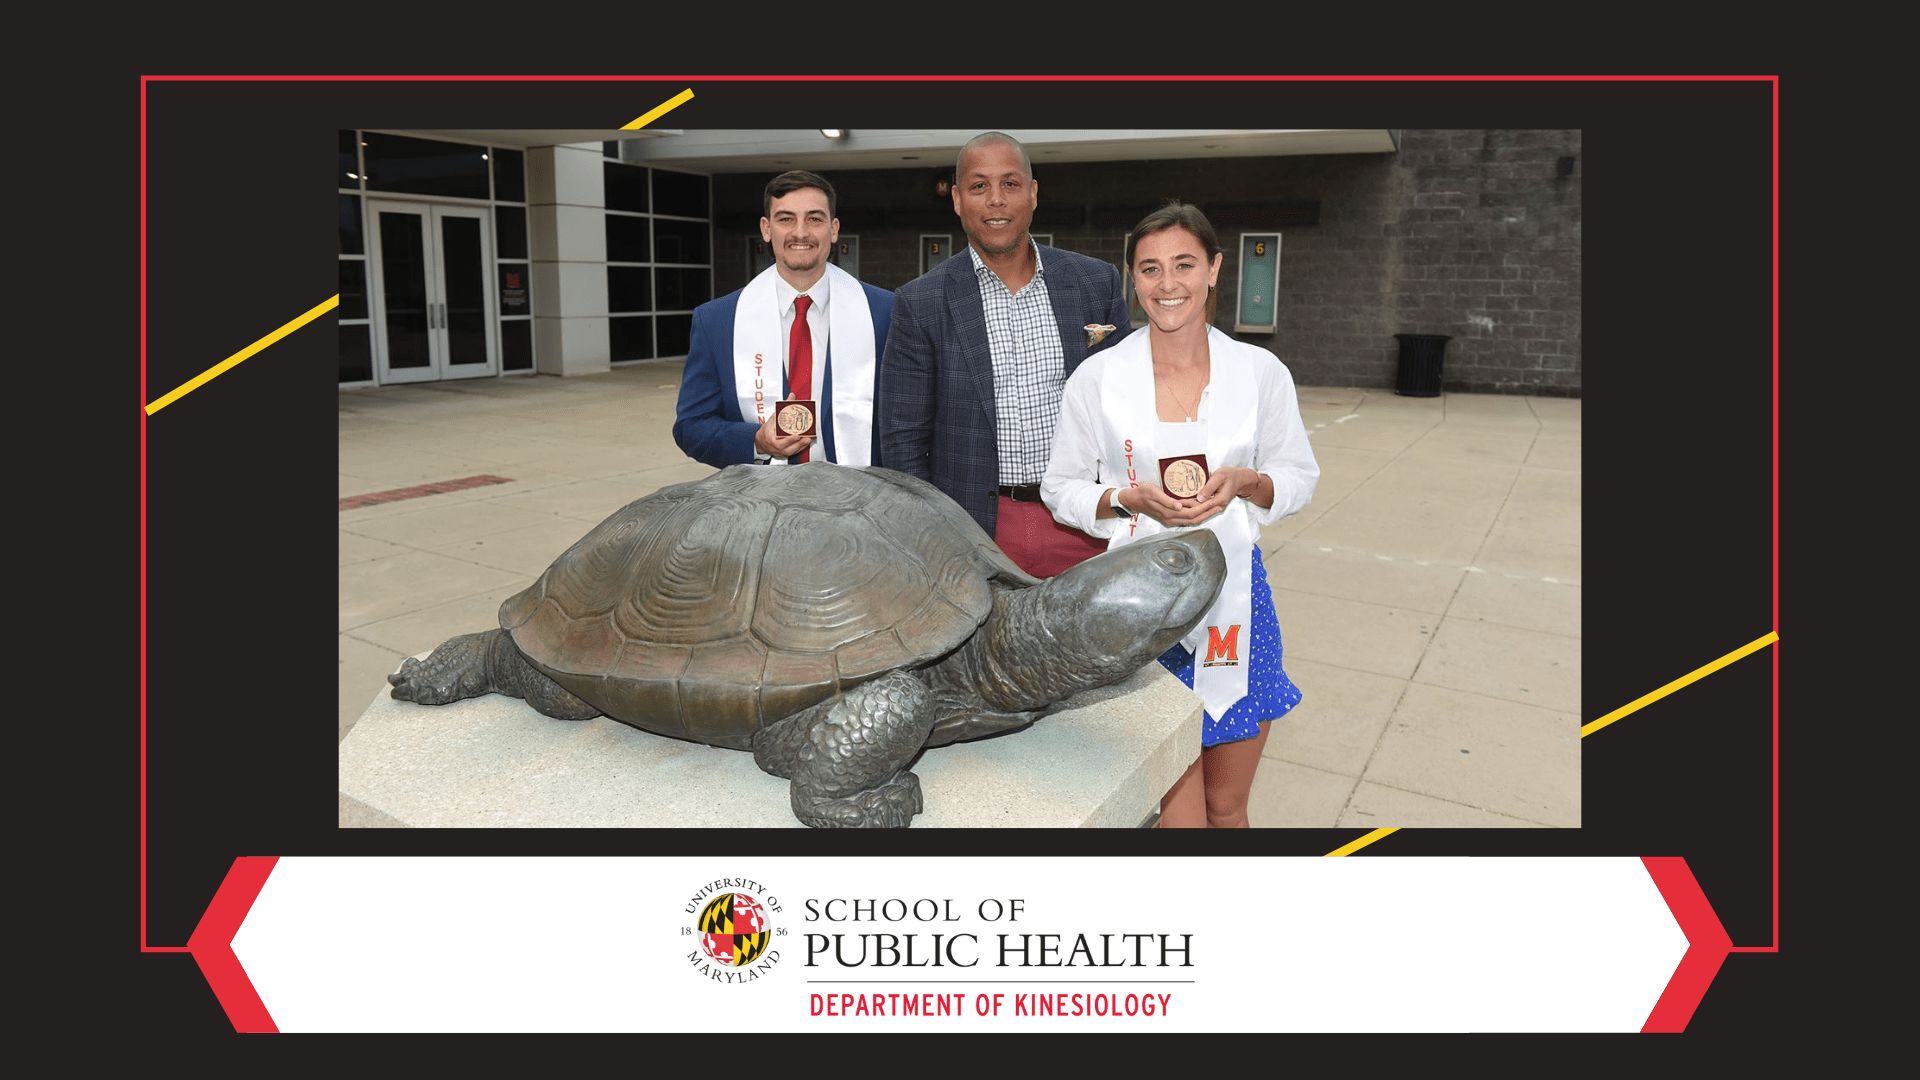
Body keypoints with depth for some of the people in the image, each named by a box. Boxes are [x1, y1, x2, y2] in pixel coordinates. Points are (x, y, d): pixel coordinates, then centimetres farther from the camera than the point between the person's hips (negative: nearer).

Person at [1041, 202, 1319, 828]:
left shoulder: (1261, 372, 1)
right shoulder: (1097, 377, -3)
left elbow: (1299, 476, 10)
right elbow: (1061, 488, 4)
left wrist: (1244, 482, -12)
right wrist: (1131, 498, -15)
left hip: (1233, 589, 2)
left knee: (1227, 807, 15)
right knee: (1178, 815, 0)